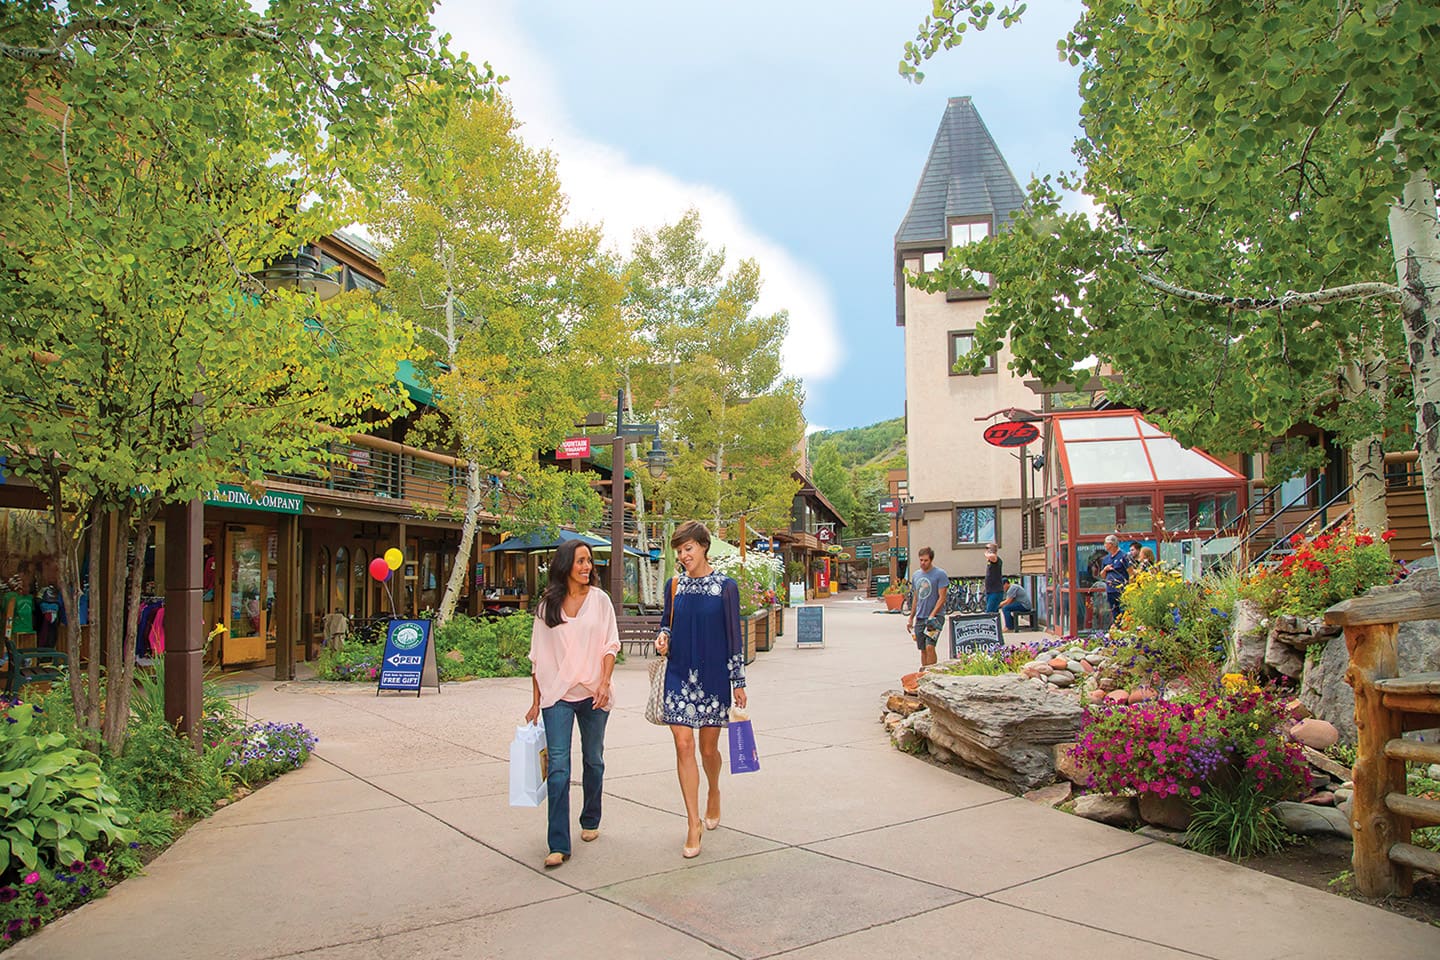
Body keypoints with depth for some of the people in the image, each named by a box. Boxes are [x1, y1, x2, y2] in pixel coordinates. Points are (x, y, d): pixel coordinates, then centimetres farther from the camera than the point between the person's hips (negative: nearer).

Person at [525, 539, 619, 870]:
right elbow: (538, 656, 7)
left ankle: (590, 822, 34)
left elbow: (610, 646, 1)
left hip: (593, 694, 1)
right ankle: (559, 845, -6)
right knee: (558, 766, -8)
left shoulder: (599, 600, 2)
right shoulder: (548, 604, 3)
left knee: (593, 761, 14)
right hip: (557, 694, -1)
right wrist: (536, 700, 6)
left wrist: (604, 684, -12)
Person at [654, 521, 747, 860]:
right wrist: (663, 638, -8)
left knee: (708, 747, 10)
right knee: (683, 745, -6)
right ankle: (693, 823, 3)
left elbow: (734, 636, -1)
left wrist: (738, 682, 0)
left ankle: (713, 793, 41)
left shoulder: (725, 587, -4)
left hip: (714, 677, -2)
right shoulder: (673, 585, 4)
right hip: (679, 676, 2)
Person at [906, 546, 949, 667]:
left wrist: (932, 616, -18)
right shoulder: (916, 575, 13)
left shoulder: (940, 574, -7)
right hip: (920, 617, 6)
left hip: (936, 616, -6)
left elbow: (942, 598, -11)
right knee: (923, 650, 9)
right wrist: (911, 618, 17)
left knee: (930, 647, -18)